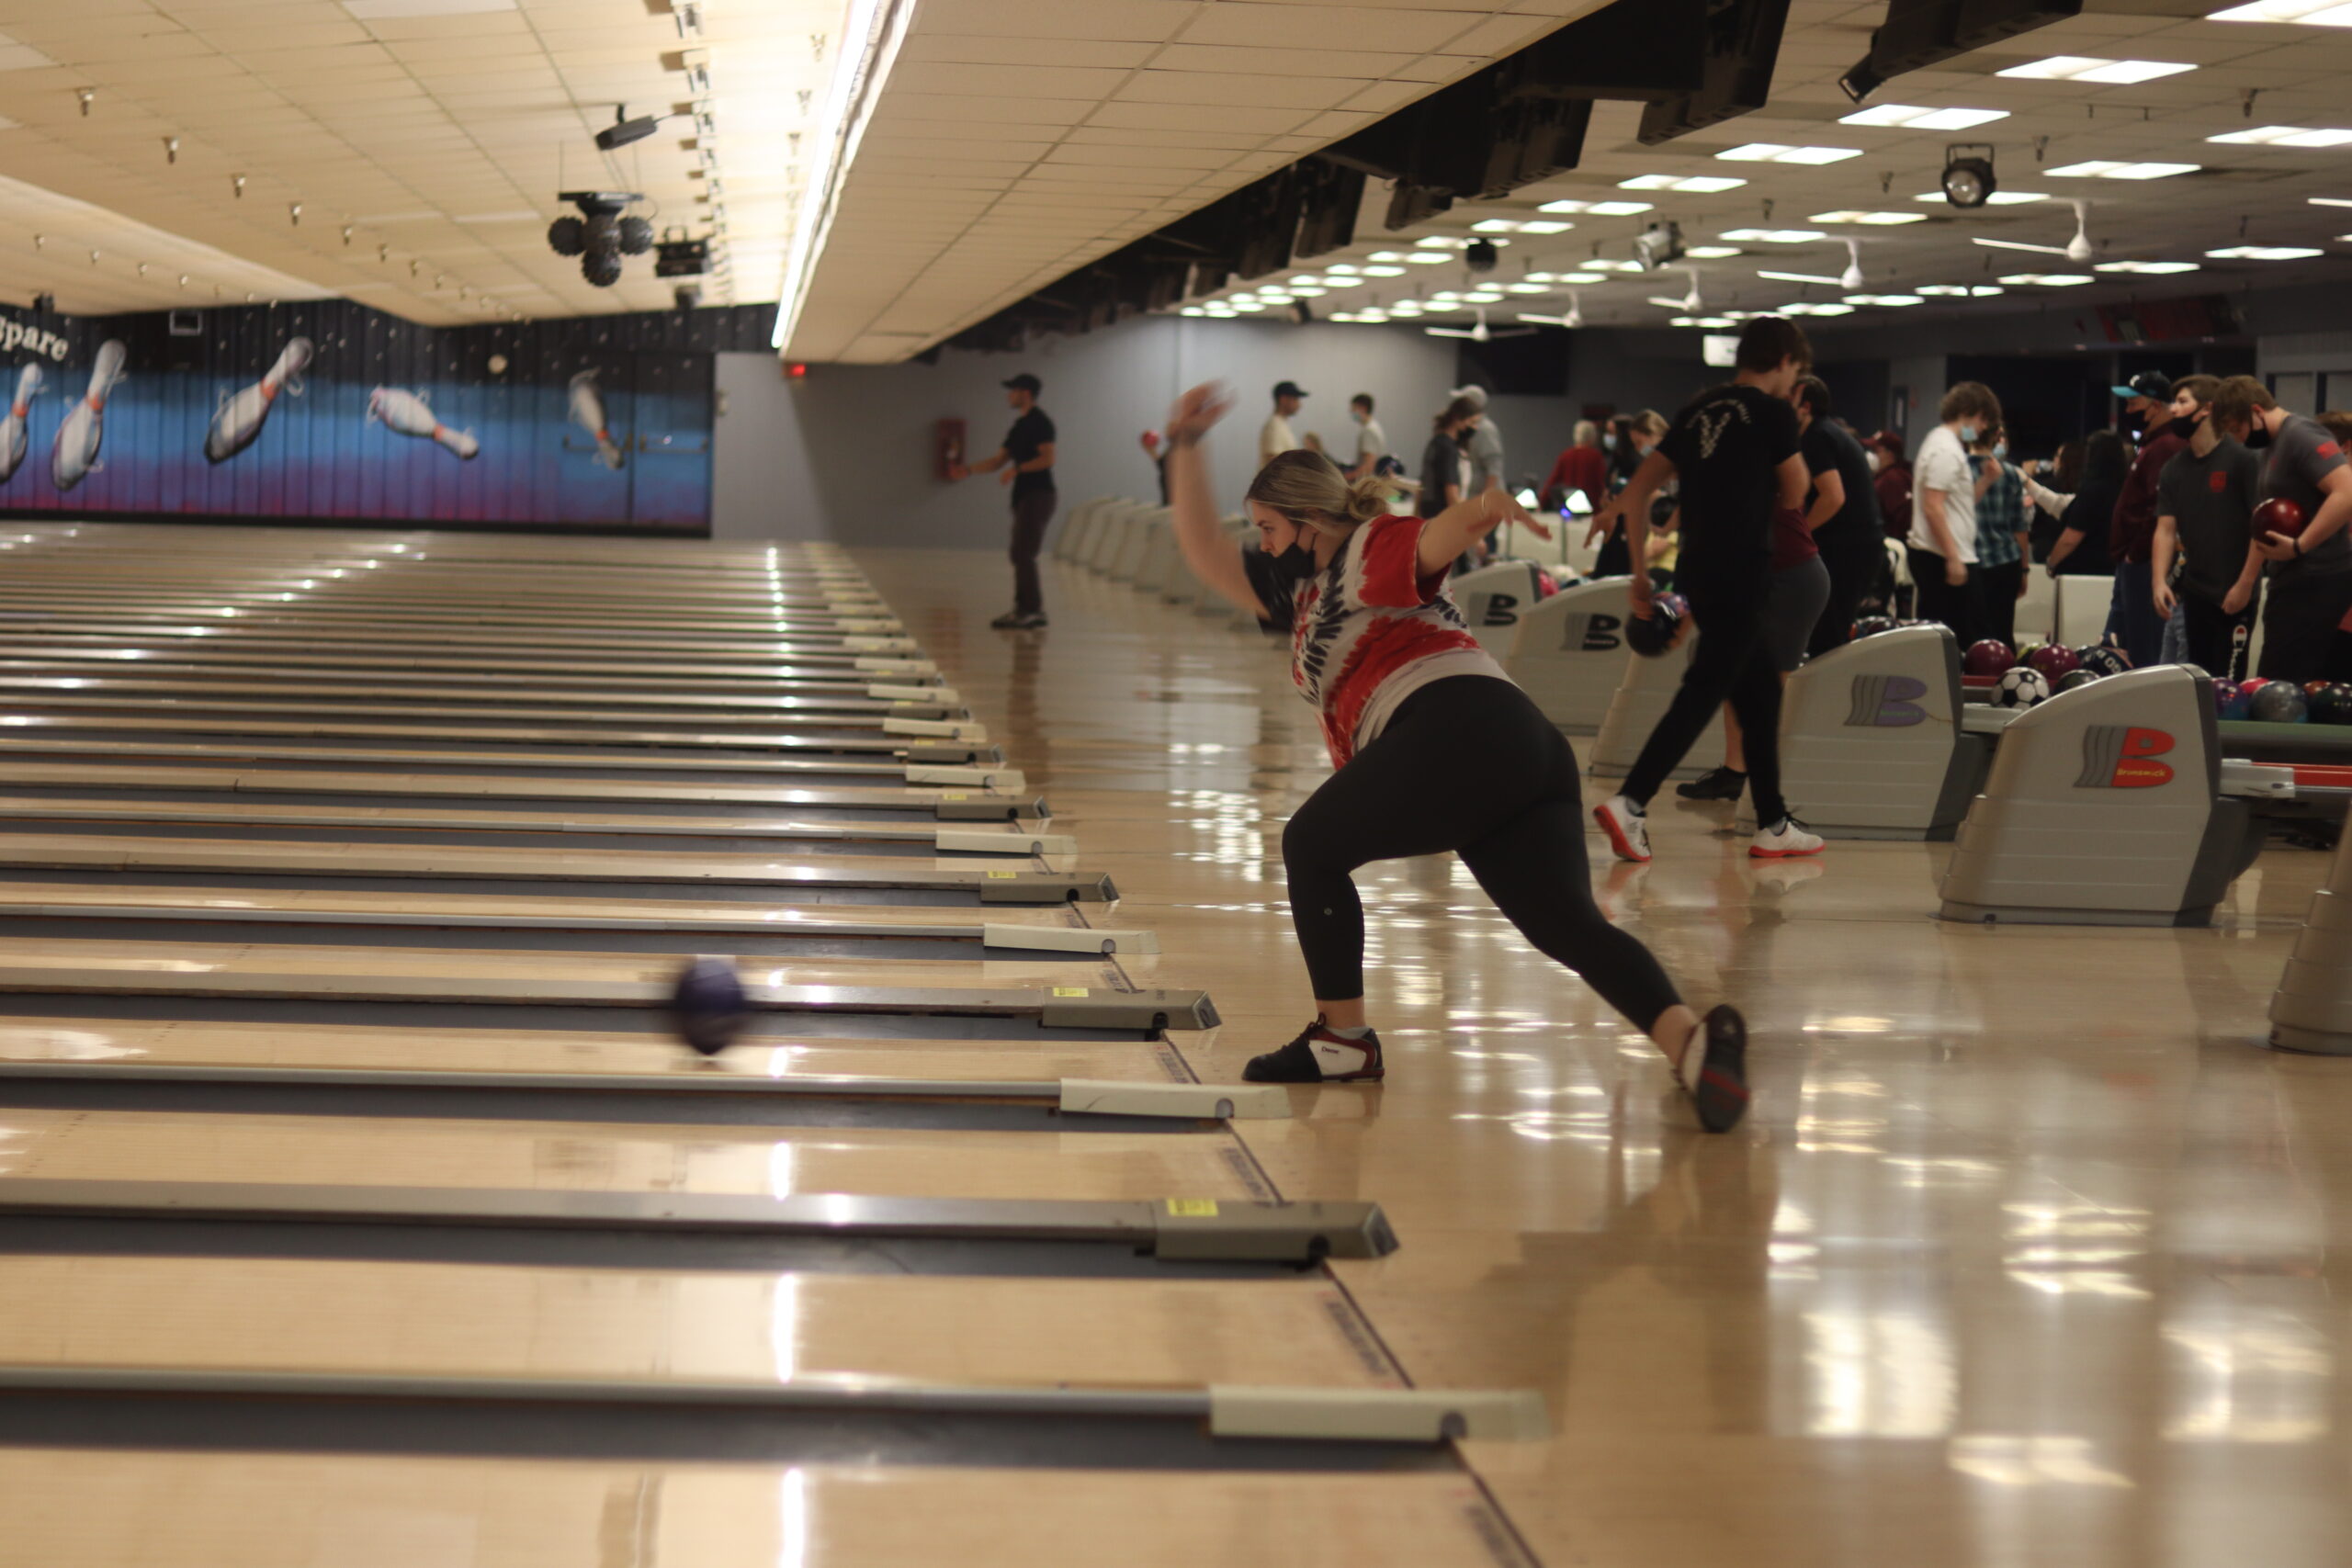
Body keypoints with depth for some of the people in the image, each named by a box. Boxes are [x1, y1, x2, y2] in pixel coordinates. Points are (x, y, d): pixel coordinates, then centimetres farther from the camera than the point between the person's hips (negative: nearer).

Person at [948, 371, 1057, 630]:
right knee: (1020, 555, 9)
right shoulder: (1020, 425, 19)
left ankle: (1028, 611, -12)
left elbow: (1047, 458, -19)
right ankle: (1032, 610, 12)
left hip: (1038, 495, -10)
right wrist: (969, 469, 10)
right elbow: (998, 460, 20)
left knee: (1024, 554, -12)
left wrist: (1018, 469, -24)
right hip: (1024, 496, 10)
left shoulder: (1040, 422, -9)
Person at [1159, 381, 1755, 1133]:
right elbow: (1205, 554, 39)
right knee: (1571, 927, -9)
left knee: (1311, 847, 10)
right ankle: (1690, 1036, -31)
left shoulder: (1368, 550, 9)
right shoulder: (1299, 590, 34)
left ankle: (1343, 1041, 11)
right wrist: (1187, 443, 37)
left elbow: (1436, 537, -13)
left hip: (1460, 722, -9)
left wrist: (1480, 508, -36)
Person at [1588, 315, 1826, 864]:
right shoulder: (1773, 412, -4)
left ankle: (1773, 824, 20)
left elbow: (1637, 493, 13)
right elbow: (1794, 496, 9)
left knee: (1760, 692, 16)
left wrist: (1641, 572, 16)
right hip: (1740, 572, -8)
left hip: (1695, 571, 8)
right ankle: (1629, 803, -23)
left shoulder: (1700, 410, 14)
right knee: (1703, 693, -11)